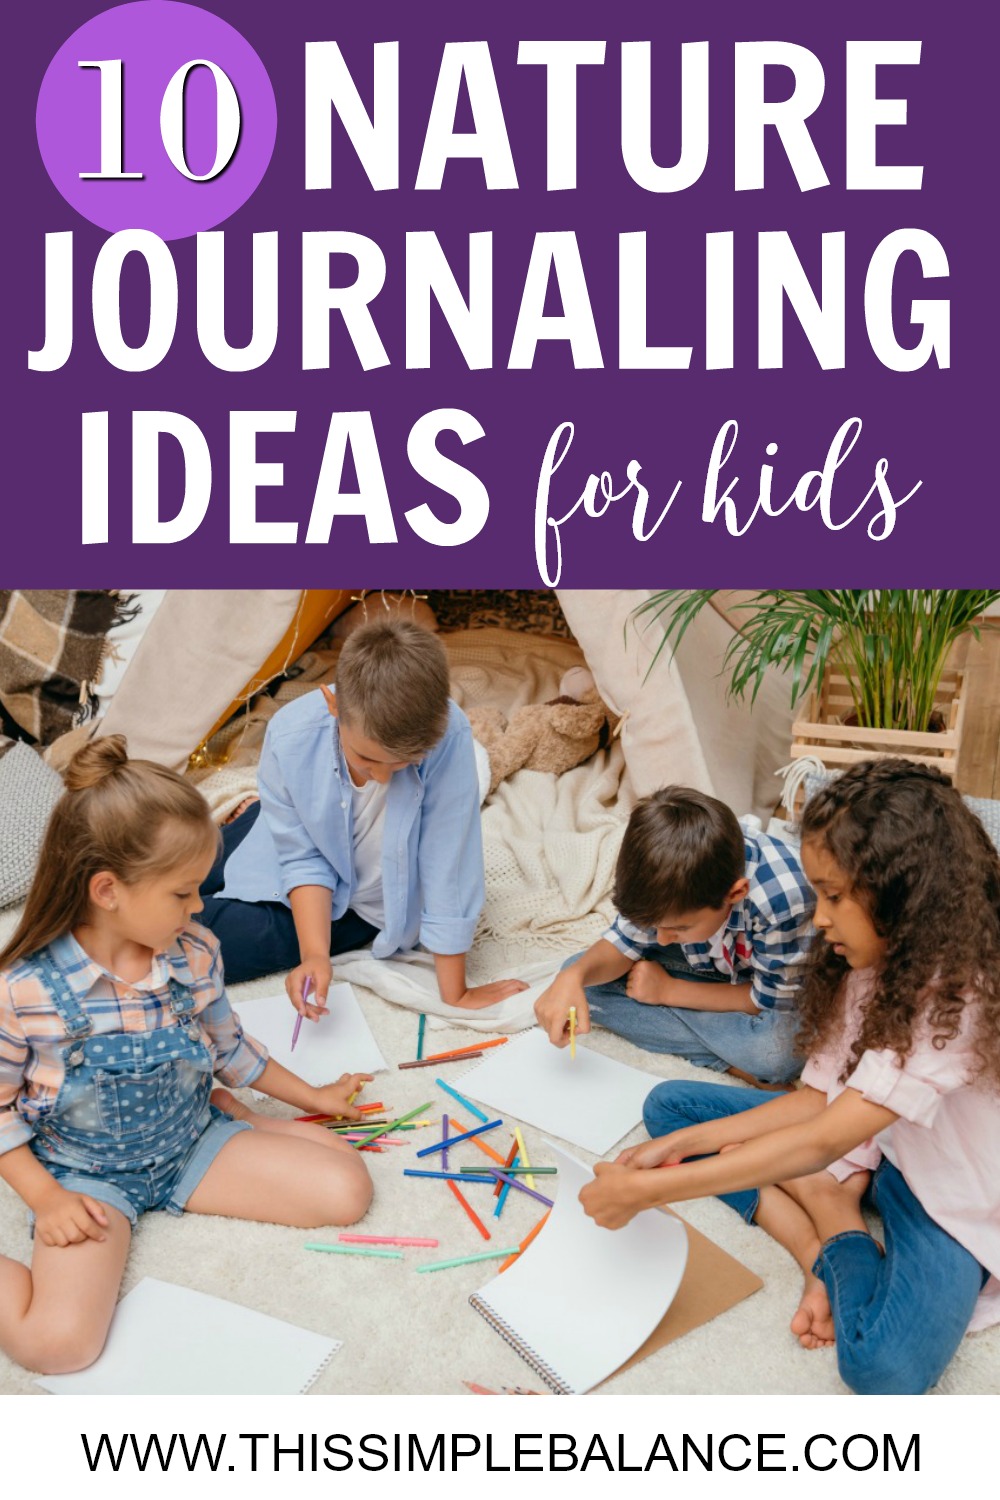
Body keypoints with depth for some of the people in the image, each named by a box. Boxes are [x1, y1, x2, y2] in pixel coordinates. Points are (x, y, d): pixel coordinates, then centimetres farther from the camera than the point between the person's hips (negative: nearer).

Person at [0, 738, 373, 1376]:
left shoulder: (195, 954, -10)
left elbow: (228, 1047, 7)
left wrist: (314, 1097, 14)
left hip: (193, 1143, 4)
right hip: (87, 1175, -4)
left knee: (346, 1189, -7)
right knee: (57, 1341, -27)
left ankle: (216, 1111, 12)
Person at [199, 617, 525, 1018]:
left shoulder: (448, 736, -38)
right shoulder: (290, 737, -31)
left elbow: (448, 866, -29)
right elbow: (303, 858, -18)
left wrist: (455, 993, -20)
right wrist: (315, 954, -32)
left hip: (366, 907, -2)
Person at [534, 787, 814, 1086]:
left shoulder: (781, 903, -38)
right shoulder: (670, 881, -24)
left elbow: (773, 1001, -24)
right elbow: (624, 944, -10)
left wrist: (668, 991, -20)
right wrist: (574, 976, -33)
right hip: (708, 968, 6)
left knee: (779, 1050, -41)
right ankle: (729, 1059, -16)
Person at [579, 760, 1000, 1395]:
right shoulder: (873, 964, -4)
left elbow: (823, 1141, -33)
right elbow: (824, 1097, -2)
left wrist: (646, 1189, -32)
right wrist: (681, 1145, -12)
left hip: (946, 1198, -8)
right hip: (869, 1142, 8)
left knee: (885, 1367, -36)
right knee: (670, 1103, 0)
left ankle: (833, 1213, -7)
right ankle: (822, 1253, -11)